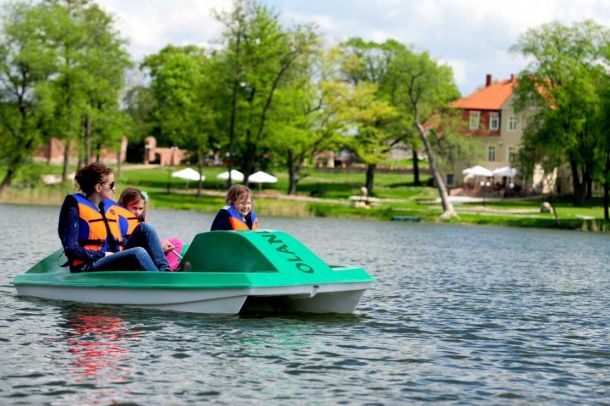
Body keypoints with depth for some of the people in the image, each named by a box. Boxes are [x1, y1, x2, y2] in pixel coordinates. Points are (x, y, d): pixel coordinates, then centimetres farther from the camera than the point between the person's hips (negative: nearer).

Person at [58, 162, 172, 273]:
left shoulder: (110, 207, 17)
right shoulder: (76, 207, -4)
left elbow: (121, 243, 18)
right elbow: (71, 249, -10)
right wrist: (103, 255, -13)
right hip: (87, 268, -7)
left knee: (145, 228, -8)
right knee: (138, 253, -31)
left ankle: (166, 272, -23)